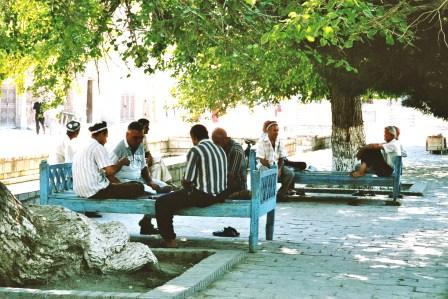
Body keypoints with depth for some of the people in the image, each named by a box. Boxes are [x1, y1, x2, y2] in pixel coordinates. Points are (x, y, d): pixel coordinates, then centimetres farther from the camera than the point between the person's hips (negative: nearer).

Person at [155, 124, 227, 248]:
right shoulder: (220, 149, 12)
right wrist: (188, 185, 25)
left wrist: (184, 184, 11)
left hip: (203, 196, -9)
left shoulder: (195, 151, -12)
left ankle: (170, 240, 2)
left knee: (161, 203, -1)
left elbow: (188, 180, -13)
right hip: (220, 195, 9)